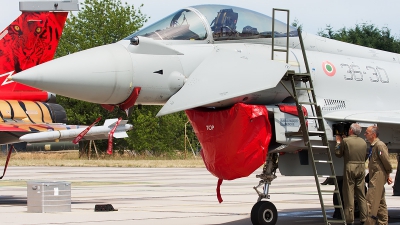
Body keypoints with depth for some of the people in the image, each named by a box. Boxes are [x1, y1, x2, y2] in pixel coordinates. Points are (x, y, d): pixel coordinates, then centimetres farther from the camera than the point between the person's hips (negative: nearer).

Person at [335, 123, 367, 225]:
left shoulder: (346, 141, -8)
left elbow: (338, 154, 0)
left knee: (349, 195, 0)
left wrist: (338, 142, 16)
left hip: (350, 168, -5)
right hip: (361, 168, 5)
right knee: (361, 195, 11)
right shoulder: (363, 142, 8)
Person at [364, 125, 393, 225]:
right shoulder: (373, 146, 16)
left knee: (371, 201, -13)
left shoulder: (380, 145, -15)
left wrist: (388, 175, -3)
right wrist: (387, 175, 16)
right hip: (375, 178, 10)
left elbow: (386, 161, -16)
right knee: (381, 202, 15)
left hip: (379, 176, -10)